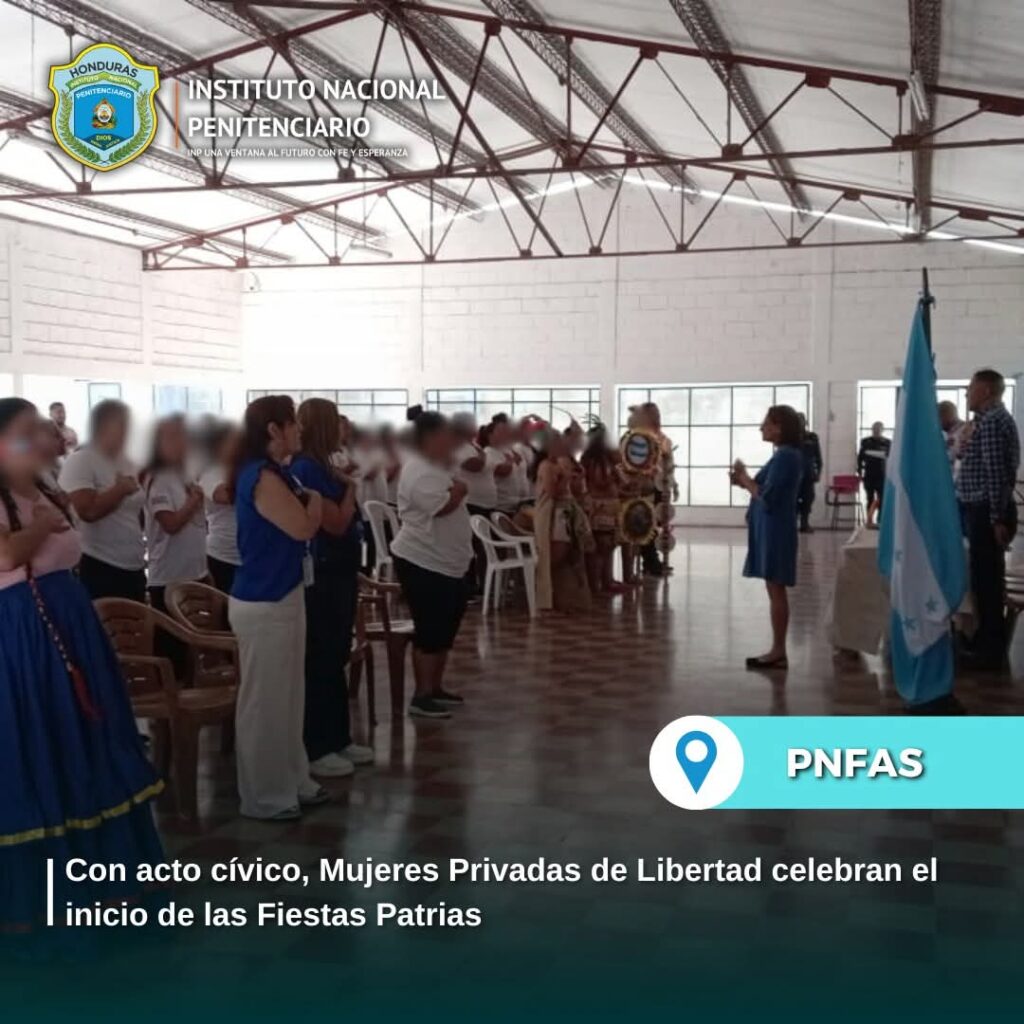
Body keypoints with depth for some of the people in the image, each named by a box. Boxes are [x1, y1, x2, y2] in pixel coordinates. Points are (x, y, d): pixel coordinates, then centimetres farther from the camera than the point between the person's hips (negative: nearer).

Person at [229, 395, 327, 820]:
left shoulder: (274, 473, 12)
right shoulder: (262, 477, -19)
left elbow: (299, 526, 12)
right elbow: (303, 527, -21)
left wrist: (307, 501, -2)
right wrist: (314, 499, -4)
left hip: (280, 597, 10)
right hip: (262, 604, -10)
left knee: (287, 697, 17)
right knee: (264, 700, 0)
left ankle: (291, 782, 29)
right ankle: (264, 797, 11)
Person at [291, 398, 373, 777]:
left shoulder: (321, 466, 11)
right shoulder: (305, 468, -17)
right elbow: (336, 523, -20)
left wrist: (346, 481, 6)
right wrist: (350, 485, -10)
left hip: (338, 570, 10)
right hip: (321, 575, -10)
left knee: (336, 658, 15)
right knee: (319, 661, -2)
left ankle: (338, 738, 25)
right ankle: (315, 749, 7)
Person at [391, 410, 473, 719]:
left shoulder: (435, 466, 14)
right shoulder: (420, 472, -19)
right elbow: (442, 507, -28)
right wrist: (459, 490, -11)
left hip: (446, 565, 11)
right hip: (423, 564, -11)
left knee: (445, 630, 16)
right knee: (430, 632, -6)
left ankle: (435, 687, 26)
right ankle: (421, 696, 1)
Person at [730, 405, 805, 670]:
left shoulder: (784, 457, -17)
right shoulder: (787, 455, 14)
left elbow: (767, 498, -20)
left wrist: (744, 479, -7)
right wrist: (746, 481, 6)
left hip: (775, 531, -10)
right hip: (773, 530, 10)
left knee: (776, 592, -5)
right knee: (776, 592, 11)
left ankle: (779, 652, 0)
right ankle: (778, 650, 16)